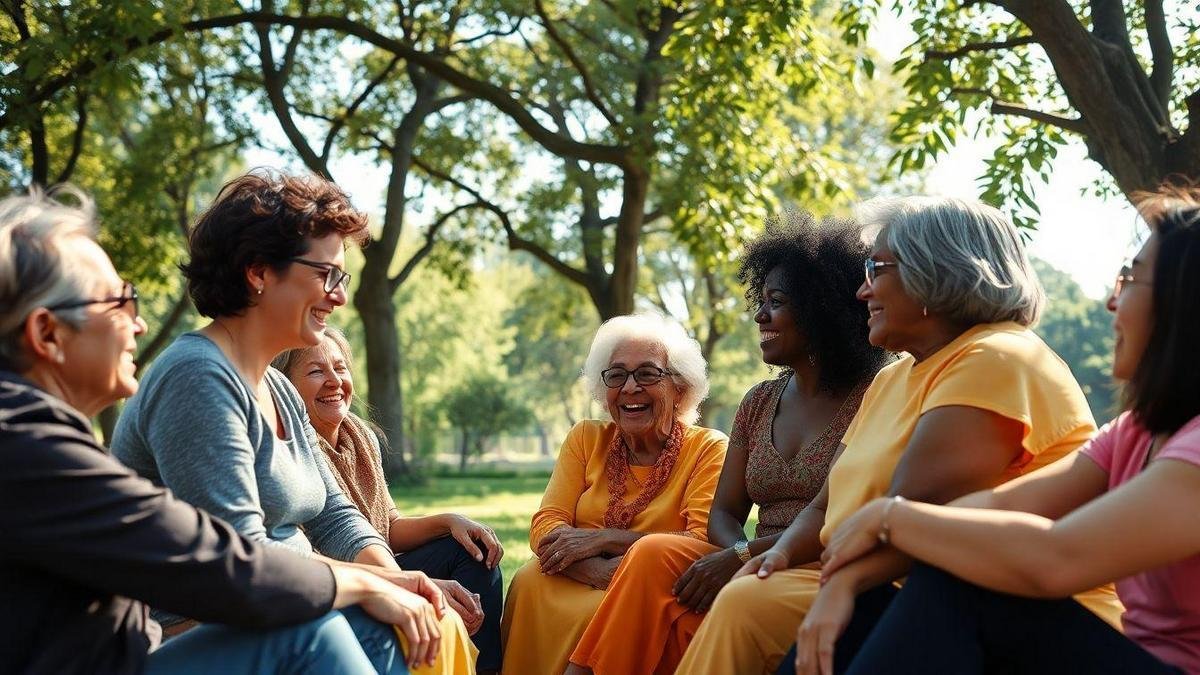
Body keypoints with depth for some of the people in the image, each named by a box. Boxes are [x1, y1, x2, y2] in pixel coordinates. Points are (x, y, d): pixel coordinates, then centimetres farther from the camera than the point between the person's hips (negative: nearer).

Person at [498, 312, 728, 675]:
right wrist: (603, 572, -20)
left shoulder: (709, 449, 0)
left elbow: (703, 542, -11)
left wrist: (601, 539, -15)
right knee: (530, 582, -27)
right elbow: (545, 526, 0)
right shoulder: (586, 438, 10)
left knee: (600, 613, -34)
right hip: (584, 586, 3)